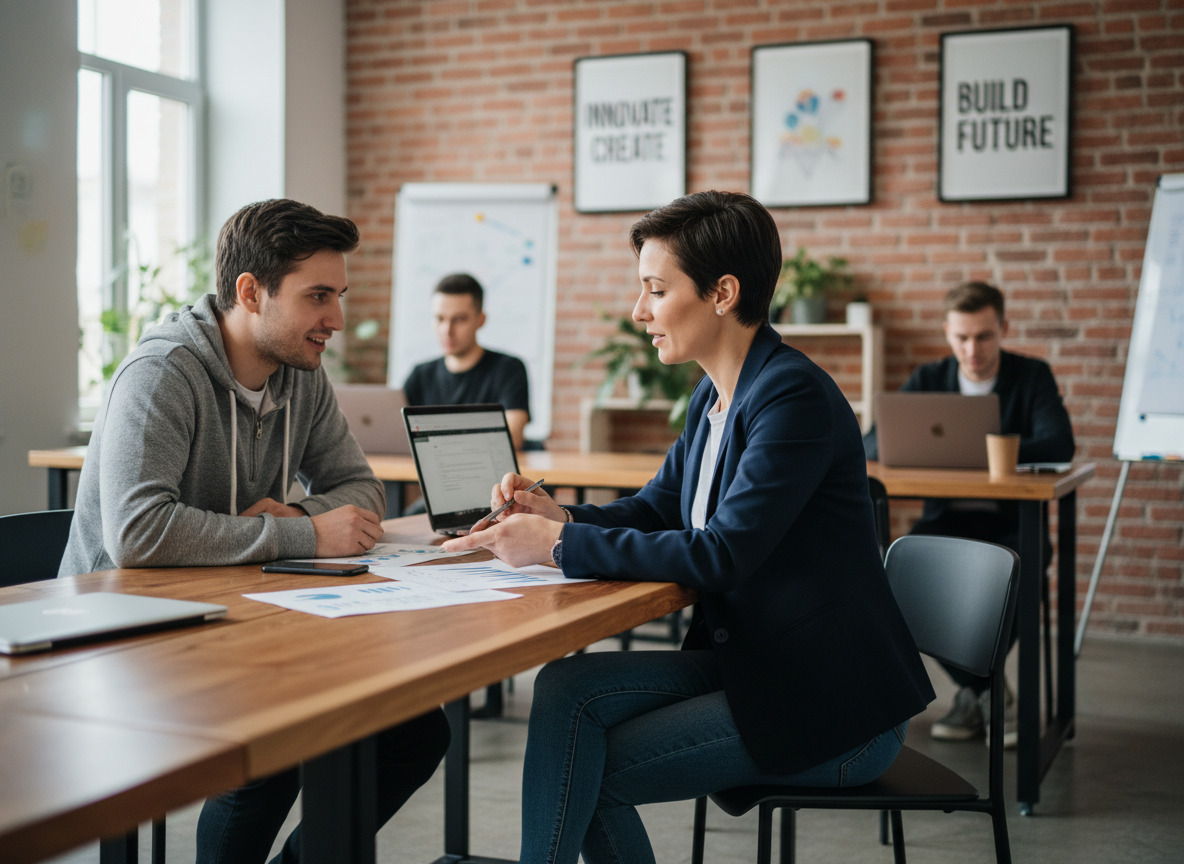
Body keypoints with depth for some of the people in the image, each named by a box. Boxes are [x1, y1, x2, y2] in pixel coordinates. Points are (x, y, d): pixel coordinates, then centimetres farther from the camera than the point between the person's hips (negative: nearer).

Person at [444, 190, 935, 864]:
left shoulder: (794, 396, -21)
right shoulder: (717, 394, 8)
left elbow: (723, 553, -28)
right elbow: (656, 509, 16)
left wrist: (560, 546, -24)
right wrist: (561, 516, -4)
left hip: (832, 709, -8)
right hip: (750, 662, 8)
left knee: (591, 771, -12)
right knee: (567, 687, -10)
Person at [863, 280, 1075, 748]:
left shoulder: (1032, 376, 3)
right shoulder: (927, 380, 10)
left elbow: (1059, 444, -14)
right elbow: (871, 444, 0)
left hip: (1011, 521, -2)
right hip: (946, 519, 2)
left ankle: (972, 689, -12)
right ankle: (989, 694, -12)